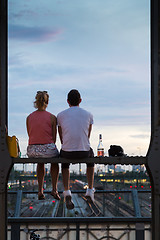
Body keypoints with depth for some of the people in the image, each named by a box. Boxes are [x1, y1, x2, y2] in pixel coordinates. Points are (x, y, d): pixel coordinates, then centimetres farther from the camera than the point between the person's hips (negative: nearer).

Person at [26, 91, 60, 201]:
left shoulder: (29, 117, 4)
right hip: (48, 149, -2)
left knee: (40, 162, 38)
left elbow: (30, 137, 13)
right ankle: (54, 189, 28)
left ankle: (40, 191, 32)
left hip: (32, 151, 3)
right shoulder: (52, 117, -3)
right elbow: (54, 138, 2)